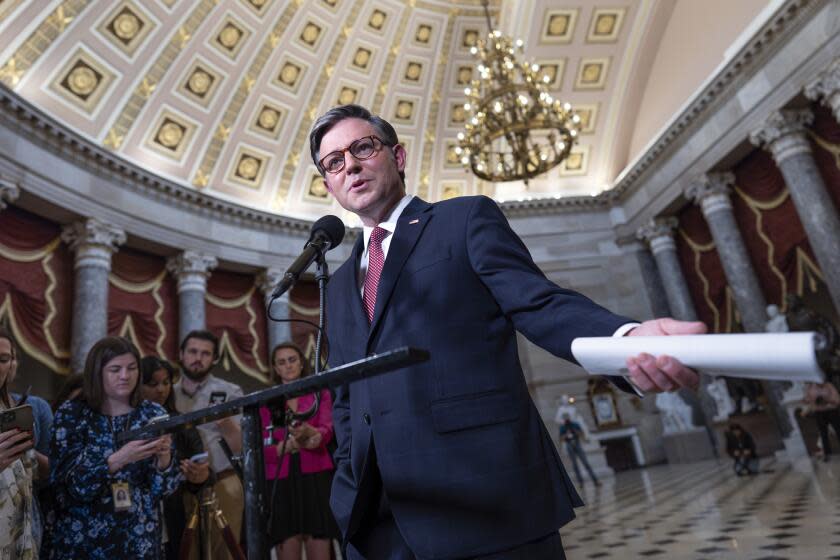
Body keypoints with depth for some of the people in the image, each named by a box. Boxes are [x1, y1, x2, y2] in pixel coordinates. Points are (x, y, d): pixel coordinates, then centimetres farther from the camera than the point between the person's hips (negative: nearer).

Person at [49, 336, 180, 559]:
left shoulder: (154, 414, -4)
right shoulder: (71, 414, -7)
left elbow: (164, 488, -5)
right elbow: (70, 485, -14)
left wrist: (164, 458, -24)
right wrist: (118, 459, -30)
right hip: (81, 538, -1)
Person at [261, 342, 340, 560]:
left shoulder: (320, 393, 8)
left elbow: (326, 432, -9)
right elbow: (262, 449, 2)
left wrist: (310, 433, -32)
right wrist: (288, 446, -18)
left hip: (316, 479, -1)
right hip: (281, 483, 1)